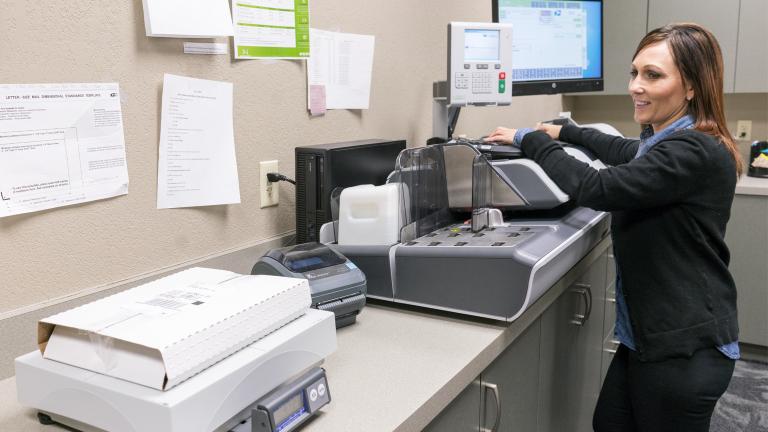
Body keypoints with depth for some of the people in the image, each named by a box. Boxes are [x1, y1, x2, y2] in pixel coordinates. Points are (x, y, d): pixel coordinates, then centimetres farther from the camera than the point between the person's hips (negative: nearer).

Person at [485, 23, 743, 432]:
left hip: (684, 347, -10)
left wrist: (529, 140, -15)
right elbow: (628, 152, 31)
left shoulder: (693, 153, -23)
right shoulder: (666, 141, 9)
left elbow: (597, 188, -28)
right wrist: (564, 132, 33)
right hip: (652, 332, 10)